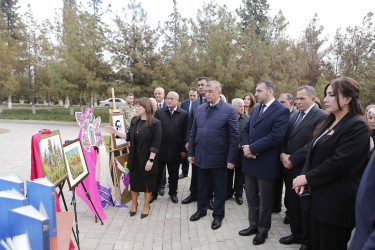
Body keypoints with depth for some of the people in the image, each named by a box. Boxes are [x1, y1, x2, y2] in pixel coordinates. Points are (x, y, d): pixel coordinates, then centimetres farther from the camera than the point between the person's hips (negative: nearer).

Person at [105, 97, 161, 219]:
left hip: (147, 158, -5)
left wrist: (151, 160, -18)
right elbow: (129, 137, 11)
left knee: (147, 181, 9)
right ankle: (134, 204, 34)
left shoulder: (155, 123, -15)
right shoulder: (134, 121, 5)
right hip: (134, 158, 5)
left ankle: (146, 206, 28)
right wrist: (115, 132, 3)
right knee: (134, 180, 14)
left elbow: (156, 144, -16)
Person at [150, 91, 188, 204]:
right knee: (157, 173, 13)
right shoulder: (159, 112, 1)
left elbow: (185, 133, -3)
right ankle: (154, 193, 28)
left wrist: (183, 149, -5)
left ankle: (173, 193, 31)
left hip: (175, 151, -1)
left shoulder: (184, 114, -3)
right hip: (160, 149, 1)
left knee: (173, 175, 13)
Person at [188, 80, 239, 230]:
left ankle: (218, 215, 29)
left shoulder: (229, 110, -9)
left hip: (218, 158, -4)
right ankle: (201, 210, 39)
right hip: (201, 156, 4)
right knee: (202, 186, 19)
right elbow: (193, 132, 11)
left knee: (219, 189, 11)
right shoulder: (200, 109, 6)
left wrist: (231, 159, -12)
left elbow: (234, 137, -9)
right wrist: (191, 152, 8)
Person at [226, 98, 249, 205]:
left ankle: (238, 194, 26)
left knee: (239, 173, 11)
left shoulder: (247, 118, -2)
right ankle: (228, 192, 29)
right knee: (228, 172, 13)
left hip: (241, 151, 0)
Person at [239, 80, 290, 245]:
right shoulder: (256, 109, 12)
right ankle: (253, 225, 36)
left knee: (265, 199, 10)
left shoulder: (282, 111, -12)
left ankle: (263, 230, 28)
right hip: (250, 160, 7)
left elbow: (276, 137, -22)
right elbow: (246, 130, 11)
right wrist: (246, 148, -8)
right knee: (251, 196, 18)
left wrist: (252, 148, -19)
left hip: (266, 163, -7)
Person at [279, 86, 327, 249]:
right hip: (289, 169, 7)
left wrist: (292, 159, -16)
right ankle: (296, 234, 35)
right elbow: (285, 138, 12)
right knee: (292, 204, 17)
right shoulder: (294, 116, 13)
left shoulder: (321, 117, -11)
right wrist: (283, 155, -6)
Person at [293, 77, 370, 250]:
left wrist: (308, 177, -15)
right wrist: (304, 177, -5)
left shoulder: (357, 126, -14)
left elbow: (340, 163, -23)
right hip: (319, 199, 8)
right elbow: (313, 153, 11)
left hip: (337, 202, -8)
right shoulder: (329, 122, 12)